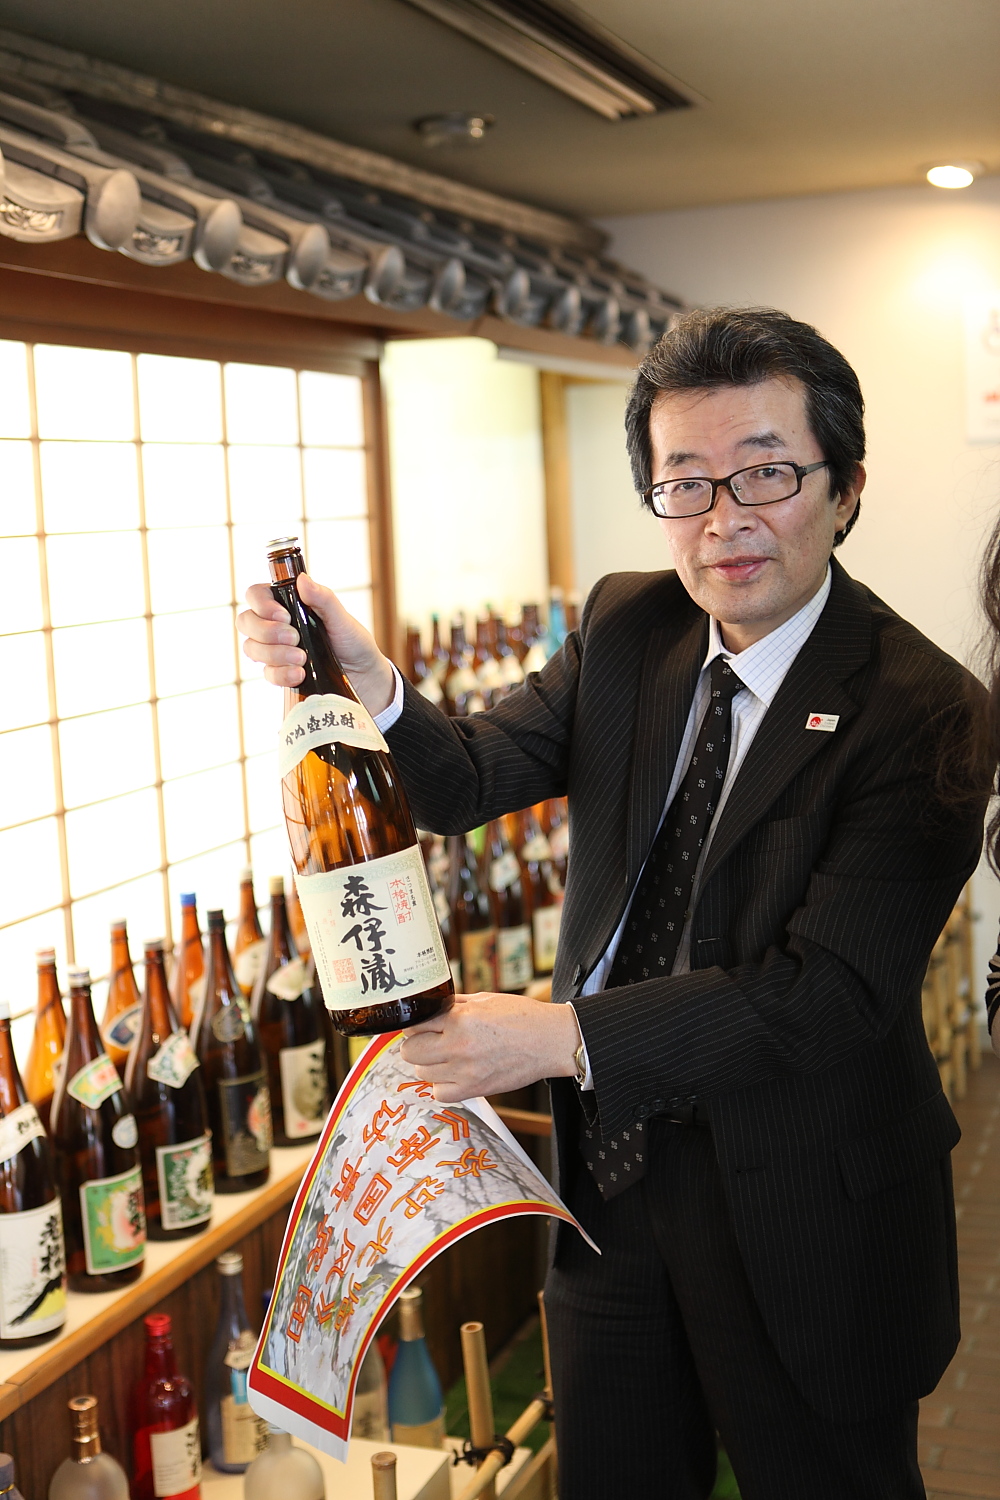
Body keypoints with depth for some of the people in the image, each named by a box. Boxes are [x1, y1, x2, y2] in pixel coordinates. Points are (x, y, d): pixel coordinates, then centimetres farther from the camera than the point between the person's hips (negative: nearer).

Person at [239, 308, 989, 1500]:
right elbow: (468, 781, -5)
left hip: (798, 1215, -5)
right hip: (610, 1155, 5)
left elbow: (828, 991, -25)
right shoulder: (626, 628, -2)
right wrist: (366, 685, -26)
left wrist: (566, 1036, -31)